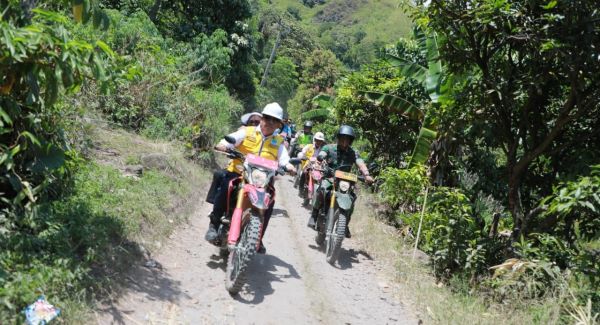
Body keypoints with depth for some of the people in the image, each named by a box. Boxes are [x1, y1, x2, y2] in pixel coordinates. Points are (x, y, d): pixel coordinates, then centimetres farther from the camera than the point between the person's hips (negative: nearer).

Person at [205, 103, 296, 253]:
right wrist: (223, 146, -29)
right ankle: (214, 224, -14)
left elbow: (283, 158, 2)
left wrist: (288, 166, -21)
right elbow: (231, 139, -6)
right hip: (238, 173, -2)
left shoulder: (278, 141, 16)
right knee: (225, 185, -31)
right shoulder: (247, 132, 9)